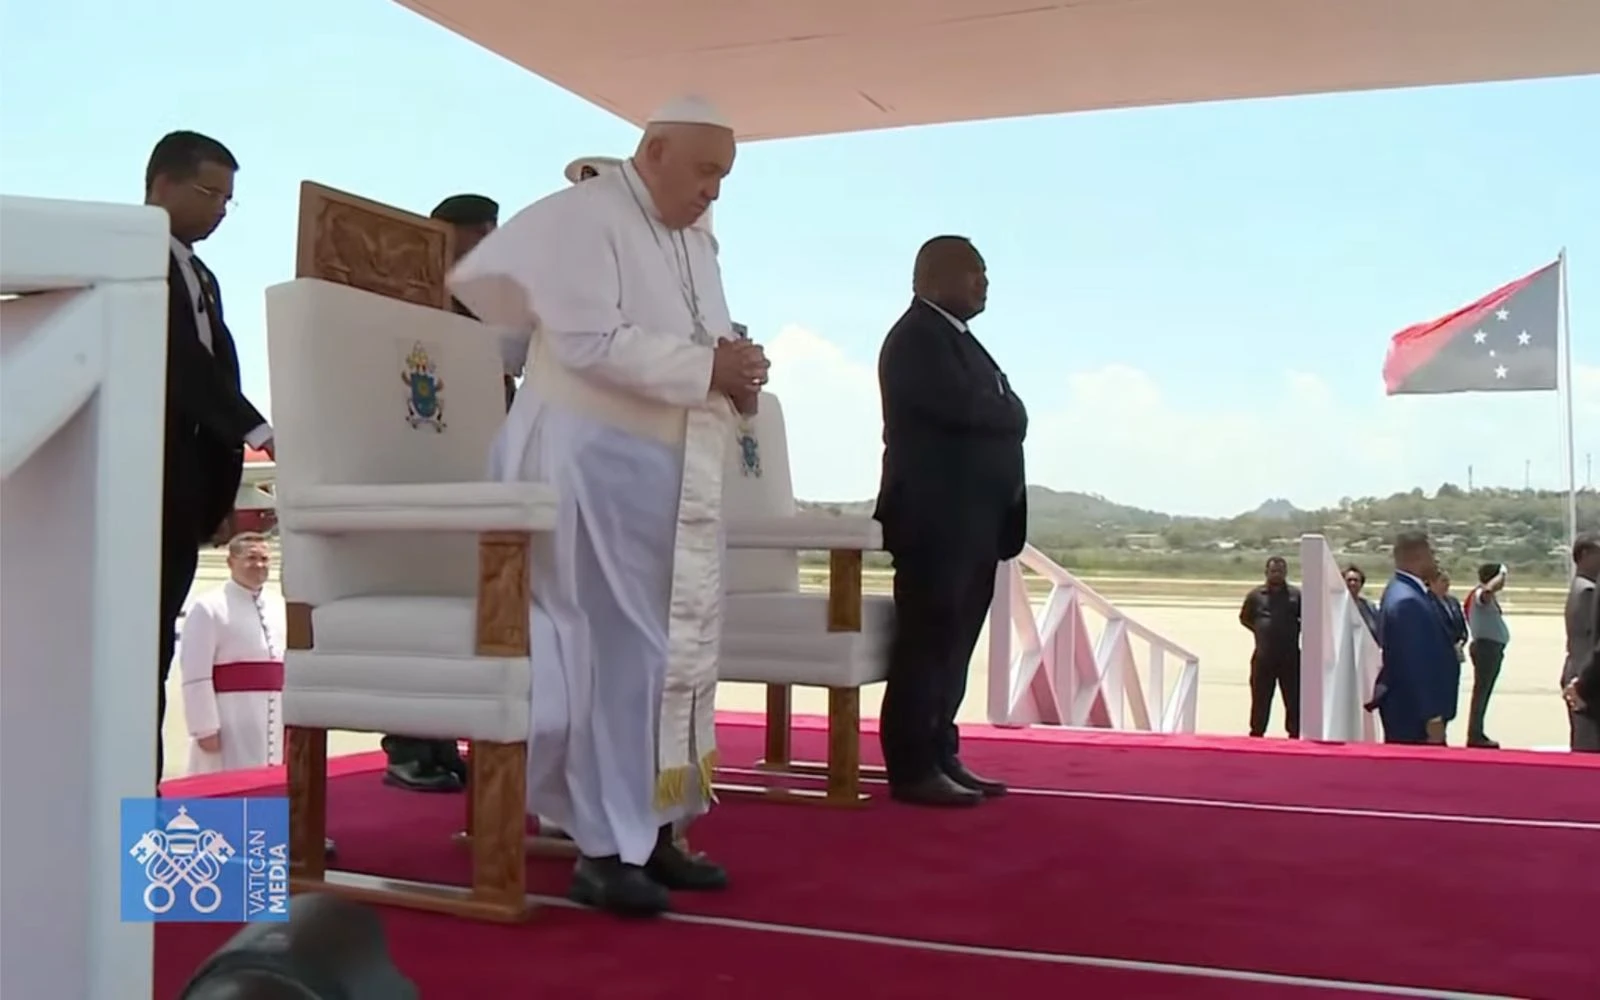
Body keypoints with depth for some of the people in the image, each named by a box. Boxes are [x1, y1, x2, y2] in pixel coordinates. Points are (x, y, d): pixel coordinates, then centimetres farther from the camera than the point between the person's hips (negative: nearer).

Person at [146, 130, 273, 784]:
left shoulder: (203, 280, 23)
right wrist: (259, 431, -20)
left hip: (183, 487, 8)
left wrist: (226, 488, 8)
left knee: (153, 640, 6)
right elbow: (176, 357, -15)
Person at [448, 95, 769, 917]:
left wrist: (736, 374, 0)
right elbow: (589, 342, -21)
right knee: (615, 652, -9)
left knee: (677, 653, 10)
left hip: (677, 472, 9)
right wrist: (706, 368, -20)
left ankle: (650, 829, 20)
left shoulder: (694, 244, 17)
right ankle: (604, 847, 0)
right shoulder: (580, 219, -10)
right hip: (598, 462, -9)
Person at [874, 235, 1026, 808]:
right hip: (936, 520, -9)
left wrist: (998, 413, -2)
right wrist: (1006, 413, -1)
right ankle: (912, 768, -5)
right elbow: (964, 405, -20)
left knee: (953, 645, 9)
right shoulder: (916, 337, -7)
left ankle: (940, 757, 14)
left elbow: (1008, 416, 20)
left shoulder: (958, 339, 23)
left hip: (972, 522, 9)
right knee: (927, 643, -8)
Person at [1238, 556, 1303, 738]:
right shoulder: (1256, 595, 6)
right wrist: (1260, 630, 5)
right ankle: (1256, 734, 15)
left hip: (1290, 657, -1)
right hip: (1263, 657, 1)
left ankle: (1294, 734, 10)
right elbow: (1244, 618, 16)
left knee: (1293, 699, 3)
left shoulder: (1296, 594, 3)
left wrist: (1296, 631, -3)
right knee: (1260, 699, 7)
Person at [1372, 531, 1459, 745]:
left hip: (1413, 710, 10)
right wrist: (1432, 717, -22)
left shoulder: (1405, 592, 12)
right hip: (1414, 715, -10)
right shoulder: (1407, 601, -22)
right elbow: (1415, 665, -24)